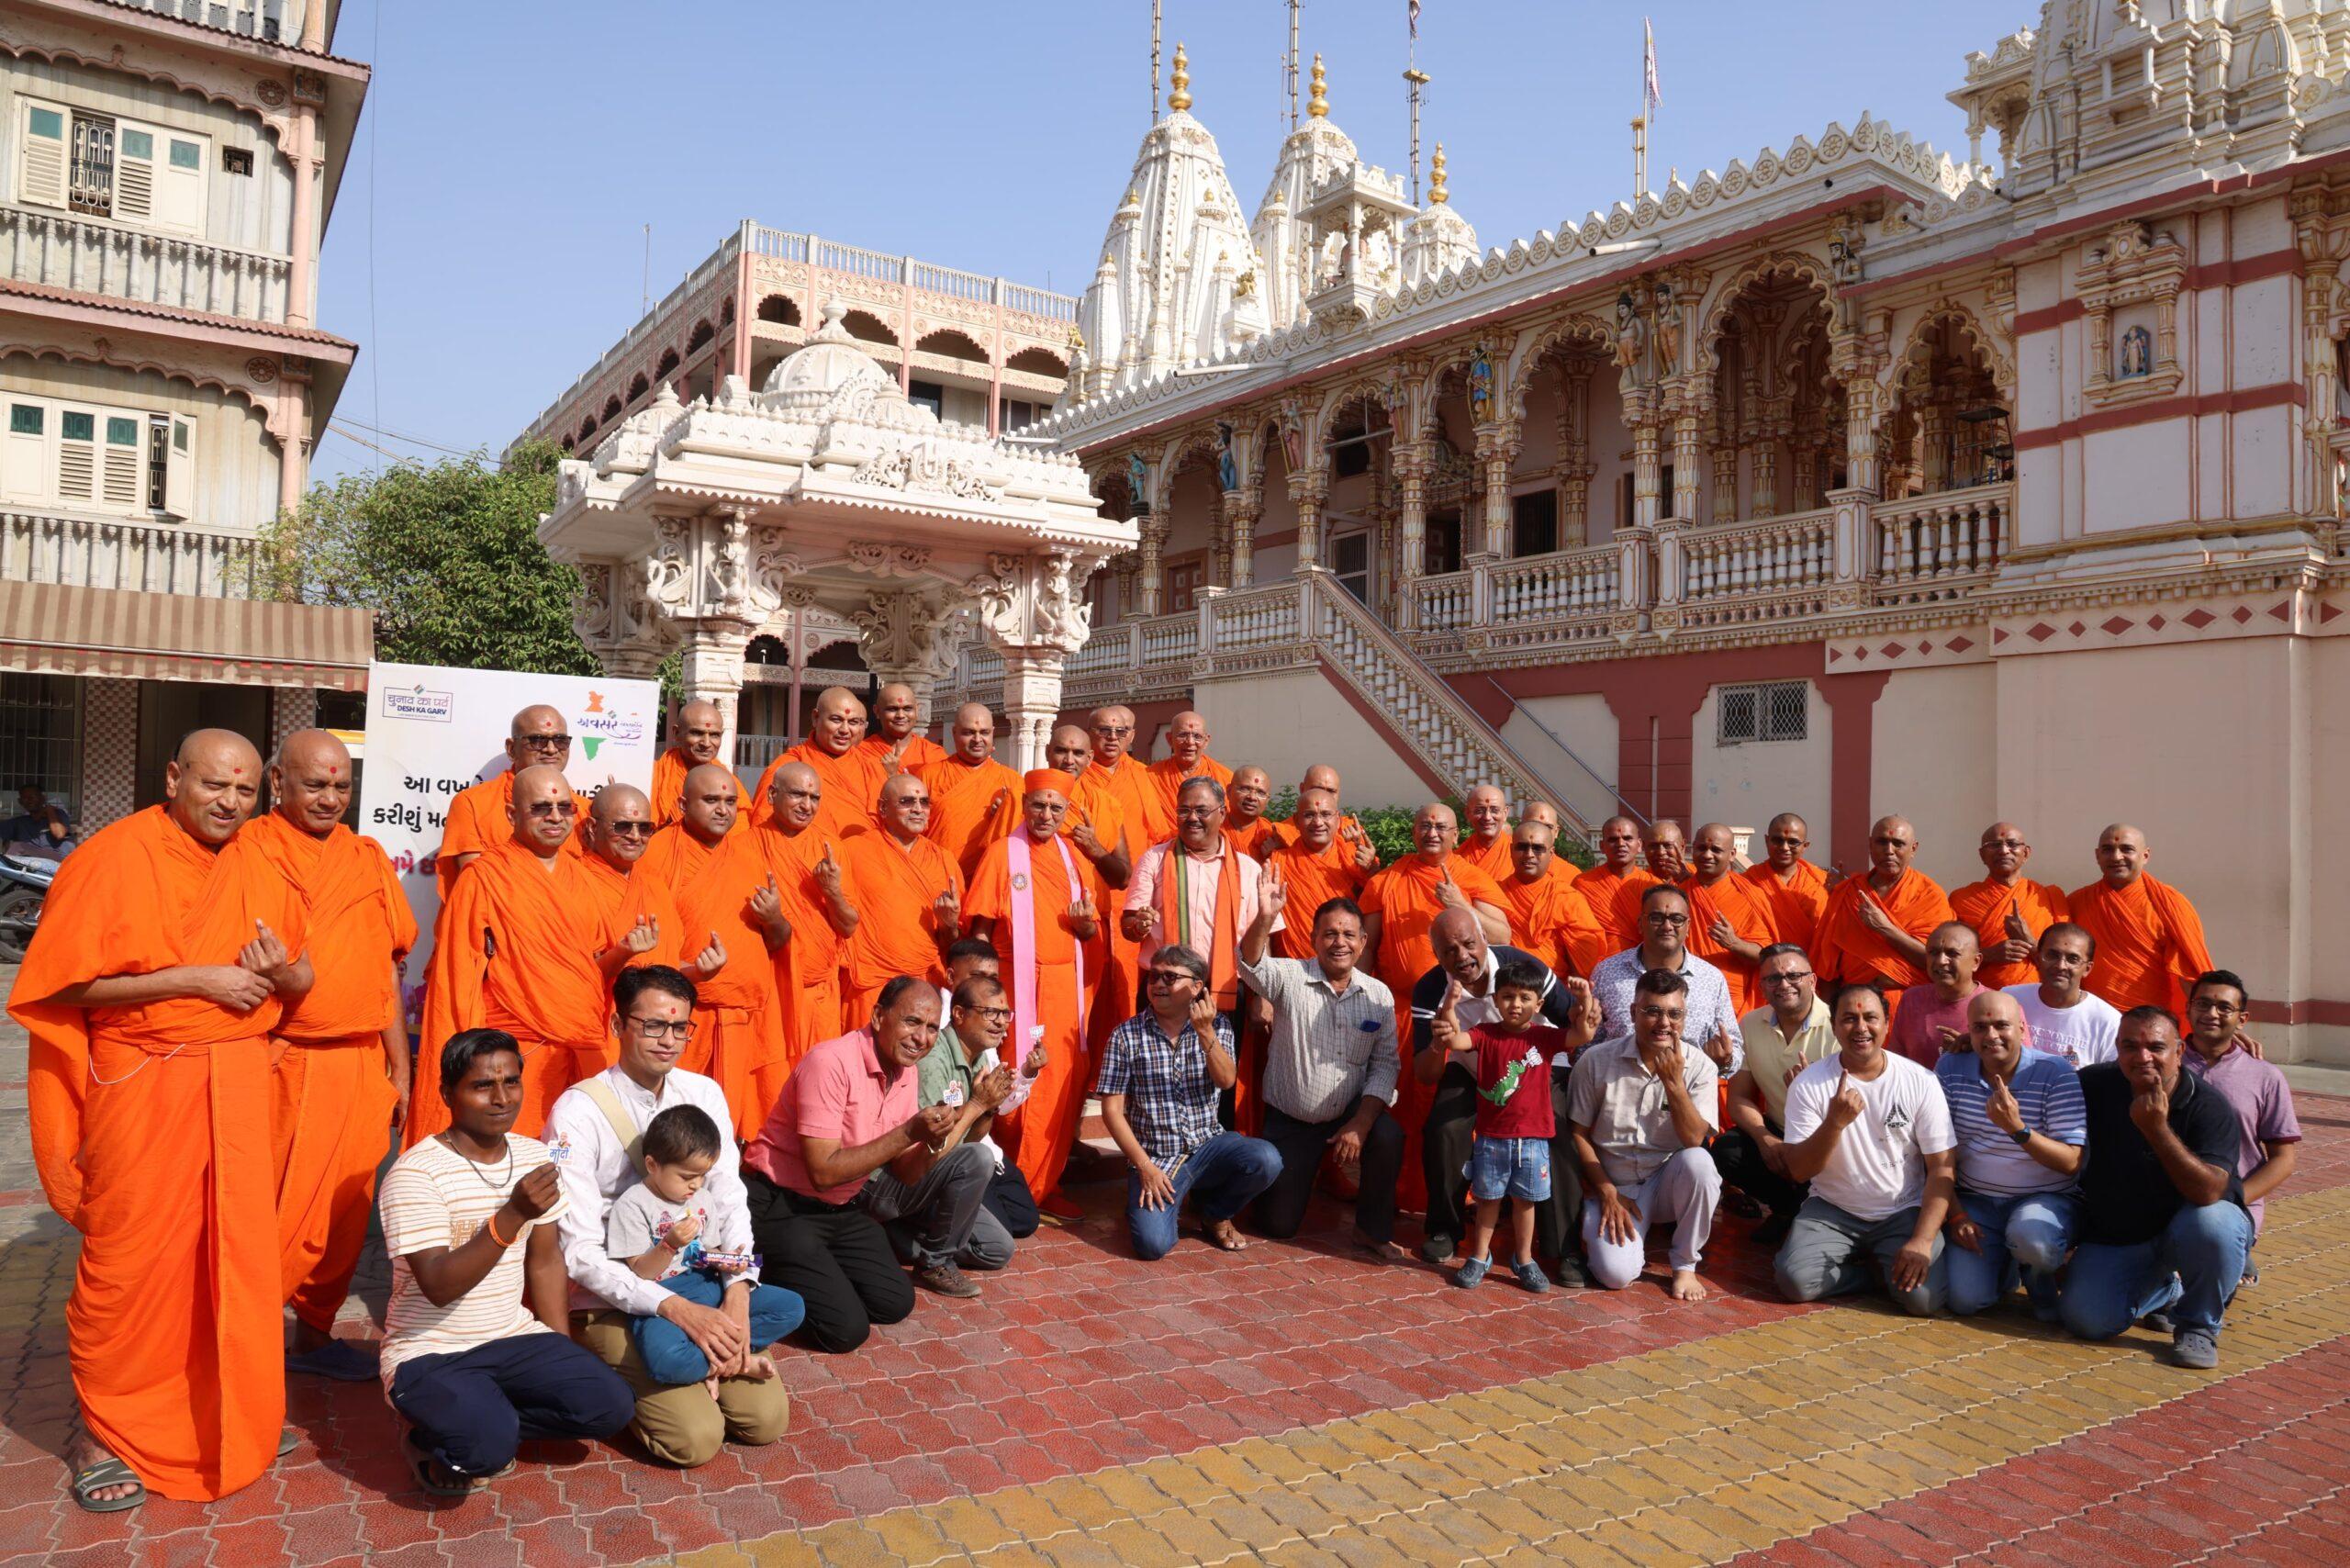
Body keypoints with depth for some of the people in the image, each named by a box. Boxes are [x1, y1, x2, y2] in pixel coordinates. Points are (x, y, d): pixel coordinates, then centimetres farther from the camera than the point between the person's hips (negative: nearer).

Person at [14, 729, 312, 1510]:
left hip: (238, 1082, 5)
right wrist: (194, 979, -18)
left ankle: (225, 1418, 24)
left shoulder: (260, 874, 8)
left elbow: (303, 978, 14)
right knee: (133, 1259, 2)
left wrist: (279, 974, -9)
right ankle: (106, 1430, 20)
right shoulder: (113, 857, -7)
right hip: (141, 1083, -4)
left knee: (238, 1253, 8)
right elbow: (67, 983, -12)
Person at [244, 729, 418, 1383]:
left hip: (360, 1065, 5)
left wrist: (399, 1066, 14)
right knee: (271, 1211, -1)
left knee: (346, 1210, 11)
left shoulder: (369, 858, 12)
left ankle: (315, 1333, 26)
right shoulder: (247, 851, -2)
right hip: (279, 1063, -5)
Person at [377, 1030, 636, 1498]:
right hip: (429, 1354, -6)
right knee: (491, 1444, -32)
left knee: (611, 1404, -14)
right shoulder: (414, 1173, -18)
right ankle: (434, 1442, 3)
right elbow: (439, 1286, -26)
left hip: (515, 1339, 6)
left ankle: (478, 1426, 6)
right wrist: (512, 1214, -38)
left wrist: (564, 1364, 5)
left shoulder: (535, 1158, 1)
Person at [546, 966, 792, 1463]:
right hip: (614, 1304, -5)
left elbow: (730, 1199, 0)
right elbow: (580, 1252, -19)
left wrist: (737, 1292, -16)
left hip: (703, 1289, 5)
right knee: (696, 1437, -19)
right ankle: (623, 1381, 9)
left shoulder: (704, 1093, 1)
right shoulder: (578, 1113, -16)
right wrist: (676, 1308, -26)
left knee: (767, 1418, -8)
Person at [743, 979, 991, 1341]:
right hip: (781, 1206, -7)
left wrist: (932, 1141, -20)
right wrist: (909, 1132, -28)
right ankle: (771, 1274, 7)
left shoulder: (907, 1072, 0)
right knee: (846, 1329, -14)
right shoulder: (831, 1062, -24)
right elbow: (823, 1172, -27)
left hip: (843, 1207, 7)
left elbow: (905, 1175, 2)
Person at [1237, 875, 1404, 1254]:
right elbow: (1251, 964, -33)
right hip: (1288, 1120, -1)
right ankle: (1302, 1172, 38)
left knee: (1389, 1139, -31)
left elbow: (1385, 1064, -4)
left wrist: (1360, 1123, -16)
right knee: (1277, 1225, 3)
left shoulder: (1379, 995, -4)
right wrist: (1265, 918, -52)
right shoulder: (1290, 977, -12)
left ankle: (1373, 1230, -4)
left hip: (1350, 1114, 1)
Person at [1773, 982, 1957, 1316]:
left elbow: (1941, 1168, -5)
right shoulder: (1809, 1084, -8)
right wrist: (1835, 1122, -29)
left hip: (1904, 1213, 0)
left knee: (1922, 1296, -24)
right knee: (1794, 1280, -25)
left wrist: (1922, 1241, -16)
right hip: (1832, 1211, 0)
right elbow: (1799, 1171, -12)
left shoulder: (1920, 1081, -6)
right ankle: (1873, 1272, 4)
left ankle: (1889, 1266, 11)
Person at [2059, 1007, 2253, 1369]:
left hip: (2184, 1226, -2)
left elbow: (2209, 1193, -33)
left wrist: (2158, 1130, -40)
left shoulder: (2209, 1106, -20)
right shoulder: (2094, 1085, -10)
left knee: (2213, 1223, -38)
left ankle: (2199, 1325, -8)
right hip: (2114, 1235, 3)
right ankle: (2165, 1292, 21)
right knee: (2087, 1319, -16)